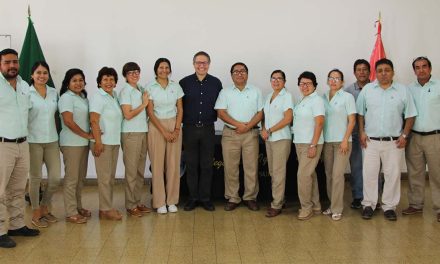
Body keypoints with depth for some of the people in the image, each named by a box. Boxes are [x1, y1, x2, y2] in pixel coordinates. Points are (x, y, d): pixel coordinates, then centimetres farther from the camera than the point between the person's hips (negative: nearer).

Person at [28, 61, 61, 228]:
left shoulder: (54, 92, 9)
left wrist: (57, 135, 12)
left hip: (52, 141, 4)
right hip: (33, 141, -4)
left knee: (55, 177, 3)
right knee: (35, 178, 4)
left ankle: (44, 207, 25)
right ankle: (36, 213, 19)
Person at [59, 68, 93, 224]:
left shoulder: (83, 97, 15)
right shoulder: (66, 97, -9)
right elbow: (68, 121, -18)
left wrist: (89, 136, 3)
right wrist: (87, 135, -12)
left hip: (83, 142, 8)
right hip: (71, 143, -8)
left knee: (81, 177, 13)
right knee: (72, 178, -3)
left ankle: (78, 207, 25)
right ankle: (71, 213, 3)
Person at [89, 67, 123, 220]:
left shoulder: (114, 96, 13)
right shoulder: (98, 98, -10)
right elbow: (94, 121, -16)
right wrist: (98, 142, -20)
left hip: (114, 142, 8)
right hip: (103, 143, -8)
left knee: (111, 176, 12)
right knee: (104, 177, -3)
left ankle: (108, 207, 21)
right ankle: (105, 210, 4)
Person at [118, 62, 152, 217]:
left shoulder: (141, 90, 14)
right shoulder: (125, 91, -7)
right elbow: (128, 114, -14)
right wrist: (144, 104, -9)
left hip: (143, 132, 7)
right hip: (131, 134, -7)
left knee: (140, 170, 10)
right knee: (131, 171, -2)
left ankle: (137, 202, 19)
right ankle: (130, 206, 5)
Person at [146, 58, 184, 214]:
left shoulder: (176, 87, 6)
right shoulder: (150, 87, -2)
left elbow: (180, 110, 6)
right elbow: (150, 112, -6)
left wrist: (176, 129, -6)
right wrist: (164, 131, -12)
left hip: (174, 126, 2)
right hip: (156, 127, -2)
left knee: (174, 164, 2)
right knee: (157, 165, -1)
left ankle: (172, 201, 13)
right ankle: (159, 202, 8)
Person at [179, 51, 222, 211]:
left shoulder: (216, 83, 4)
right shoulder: (184, 82, 1)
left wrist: (214, 118, 3)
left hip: (208, 129, 1)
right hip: (189, 129, 0)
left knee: (207, 165, 5)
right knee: (191, 165, 5)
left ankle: (205, 198, 15)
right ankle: (192, 198, 15)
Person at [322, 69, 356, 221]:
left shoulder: (347, 97, -1)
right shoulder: (323, 98, 9)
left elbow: (352, 120, -5)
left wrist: (345, 140, -12)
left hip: (342, 141, -4)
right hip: (327, 141, 4)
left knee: (337, 175, -8)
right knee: (329, 174, 7)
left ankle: (337, 209, -1)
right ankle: (332, 204, 18)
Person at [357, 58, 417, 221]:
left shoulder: (403, 91, 1)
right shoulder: (367, 90, 3)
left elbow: (410, 115, 4)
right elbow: (360, 113, 9)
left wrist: (404, 135, -3)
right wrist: (362, 132, 2)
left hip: (394, 142, 0)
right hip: (371, 141, 0)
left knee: (393, 174, 5)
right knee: (369, 174, 4)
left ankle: (389, 206, 18)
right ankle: (368, 204, 17)